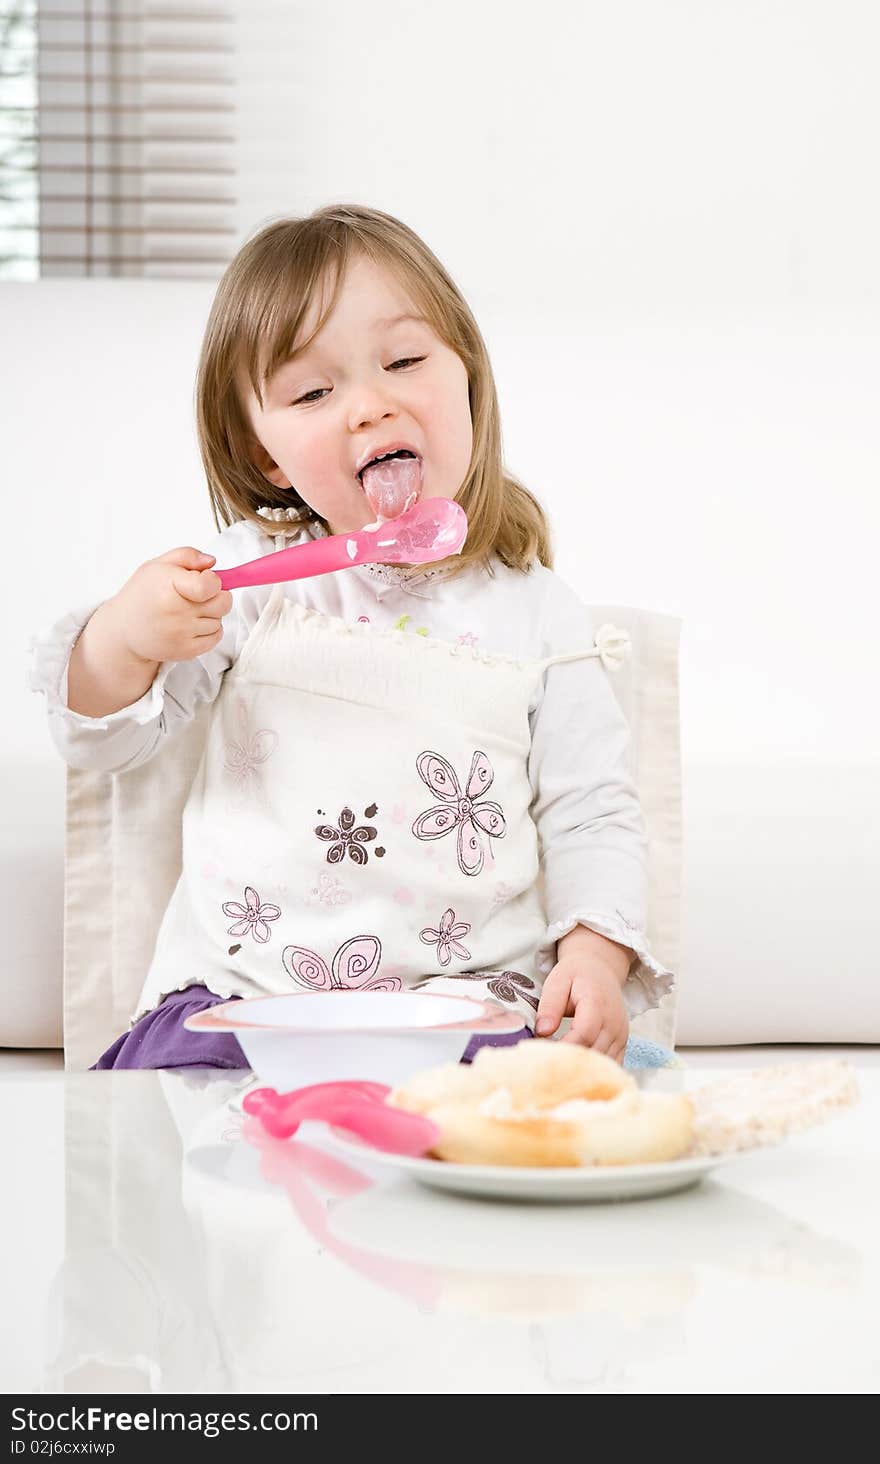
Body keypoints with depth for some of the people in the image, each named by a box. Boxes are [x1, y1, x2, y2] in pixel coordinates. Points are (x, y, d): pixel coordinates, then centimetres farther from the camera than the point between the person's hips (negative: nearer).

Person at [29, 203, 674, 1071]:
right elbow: (102, 741, 8)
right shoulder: (250, 573, 6)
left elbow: (592, 815, 8)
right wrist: (121, 639, -14)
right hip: (241, 992, 0)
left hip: (468, 1001, 0)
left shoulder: (534, 612, 5)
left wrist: (595, 956, -10)